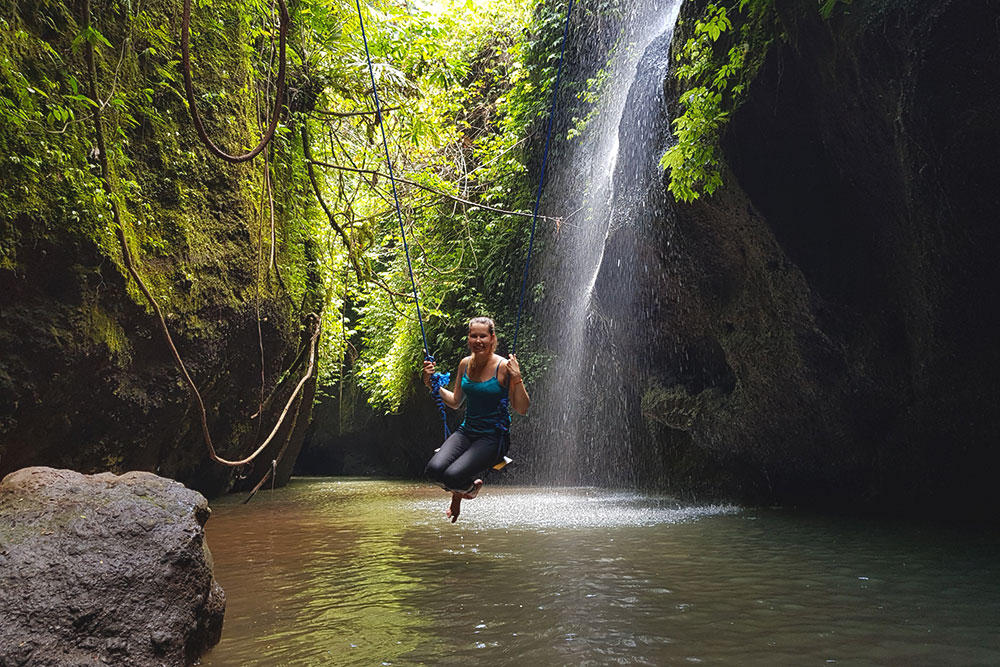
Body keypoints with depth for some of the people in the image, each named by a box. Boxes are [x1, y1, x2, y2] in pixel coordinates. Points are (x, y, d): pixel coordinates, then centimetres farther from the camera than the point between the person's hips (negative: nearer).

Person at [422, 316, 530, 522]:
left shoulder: (504, 367, -11)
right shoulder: (465, 364, 6)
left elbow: (522, 409, -12)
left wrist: (517, 378, -25)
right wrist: (432, 383, 7)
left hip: (493, 437, -5)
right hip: (466, 431, 5)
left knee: (453, 476, -26)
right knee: (434, 470, -22)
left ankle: (472, 485, 14)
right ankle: (457, 493, 14)